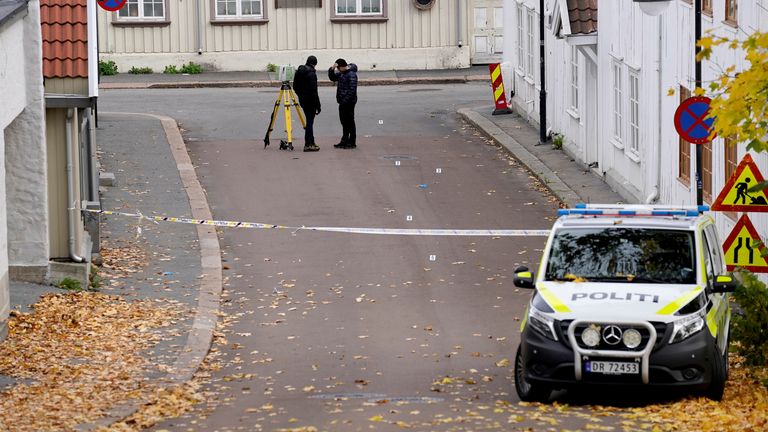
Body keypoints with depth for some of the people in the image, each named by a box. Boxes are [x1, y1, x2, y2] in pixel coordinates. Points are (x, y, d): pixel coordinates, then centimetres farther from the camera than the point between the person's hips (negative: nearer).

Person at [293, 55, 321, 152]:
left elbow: (295, 87, 15)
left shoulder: (299, 71, 8)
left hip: (302, 100, 8)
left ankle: (311, 143, 22)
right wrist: (318, 105, -17)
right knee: (310, 122, -3)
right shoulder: (311, 73, -17)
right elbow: (313, 91, -20)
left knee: (309, 121, 17)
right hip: (310, 101, -8)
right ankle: (308, 145, -3)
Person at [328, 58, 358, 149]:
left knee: (350, 121, -3)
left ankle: (352, 143, 4)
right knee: (344, 122, 15)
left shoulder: (351, 75, -17)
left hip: (349, 102, -9)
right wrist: (332, 69, 4)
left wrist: (346, 100, -23)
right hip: (342, 102, 9)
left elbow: (352, 90, -22)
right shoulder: (341, 73, 12)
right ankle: (344, 141, 24)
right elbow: (332, 78, 22)